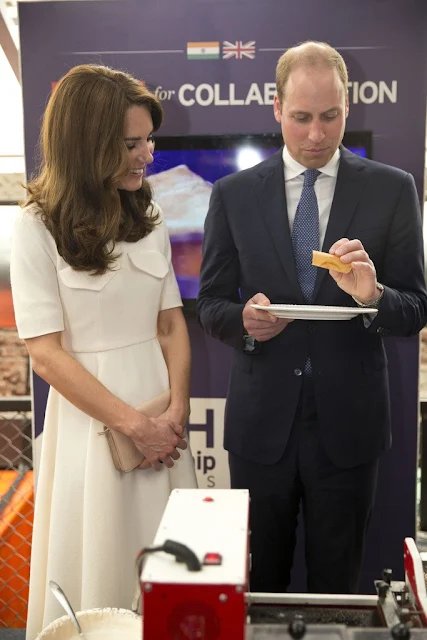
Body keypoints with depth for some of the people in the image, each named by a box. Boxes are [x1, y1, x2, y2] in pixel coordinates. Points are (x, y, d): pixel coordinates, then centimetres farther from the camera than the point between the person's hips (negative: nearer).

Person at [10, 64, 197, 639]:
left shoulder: (149, 219, 6)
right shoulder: (39, 227, -9)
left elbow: (172, 324, 8)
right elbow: (46, 353, -12)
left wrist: (177, 410, -6)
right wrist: (135, 424, -12)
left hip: (163, 420, 5)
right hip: (90, 416, -4)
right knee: (101, 562, 11)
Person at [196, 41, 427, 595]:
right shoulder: (233, 195, 0)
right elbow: (211, 305, 4)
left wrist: (373, 296, -23)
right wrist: (244, 320, -19)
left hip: (348, 422, 0)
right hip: (261, 421, 1)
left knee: (336, 586, 19)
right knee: (259, 585, 18)